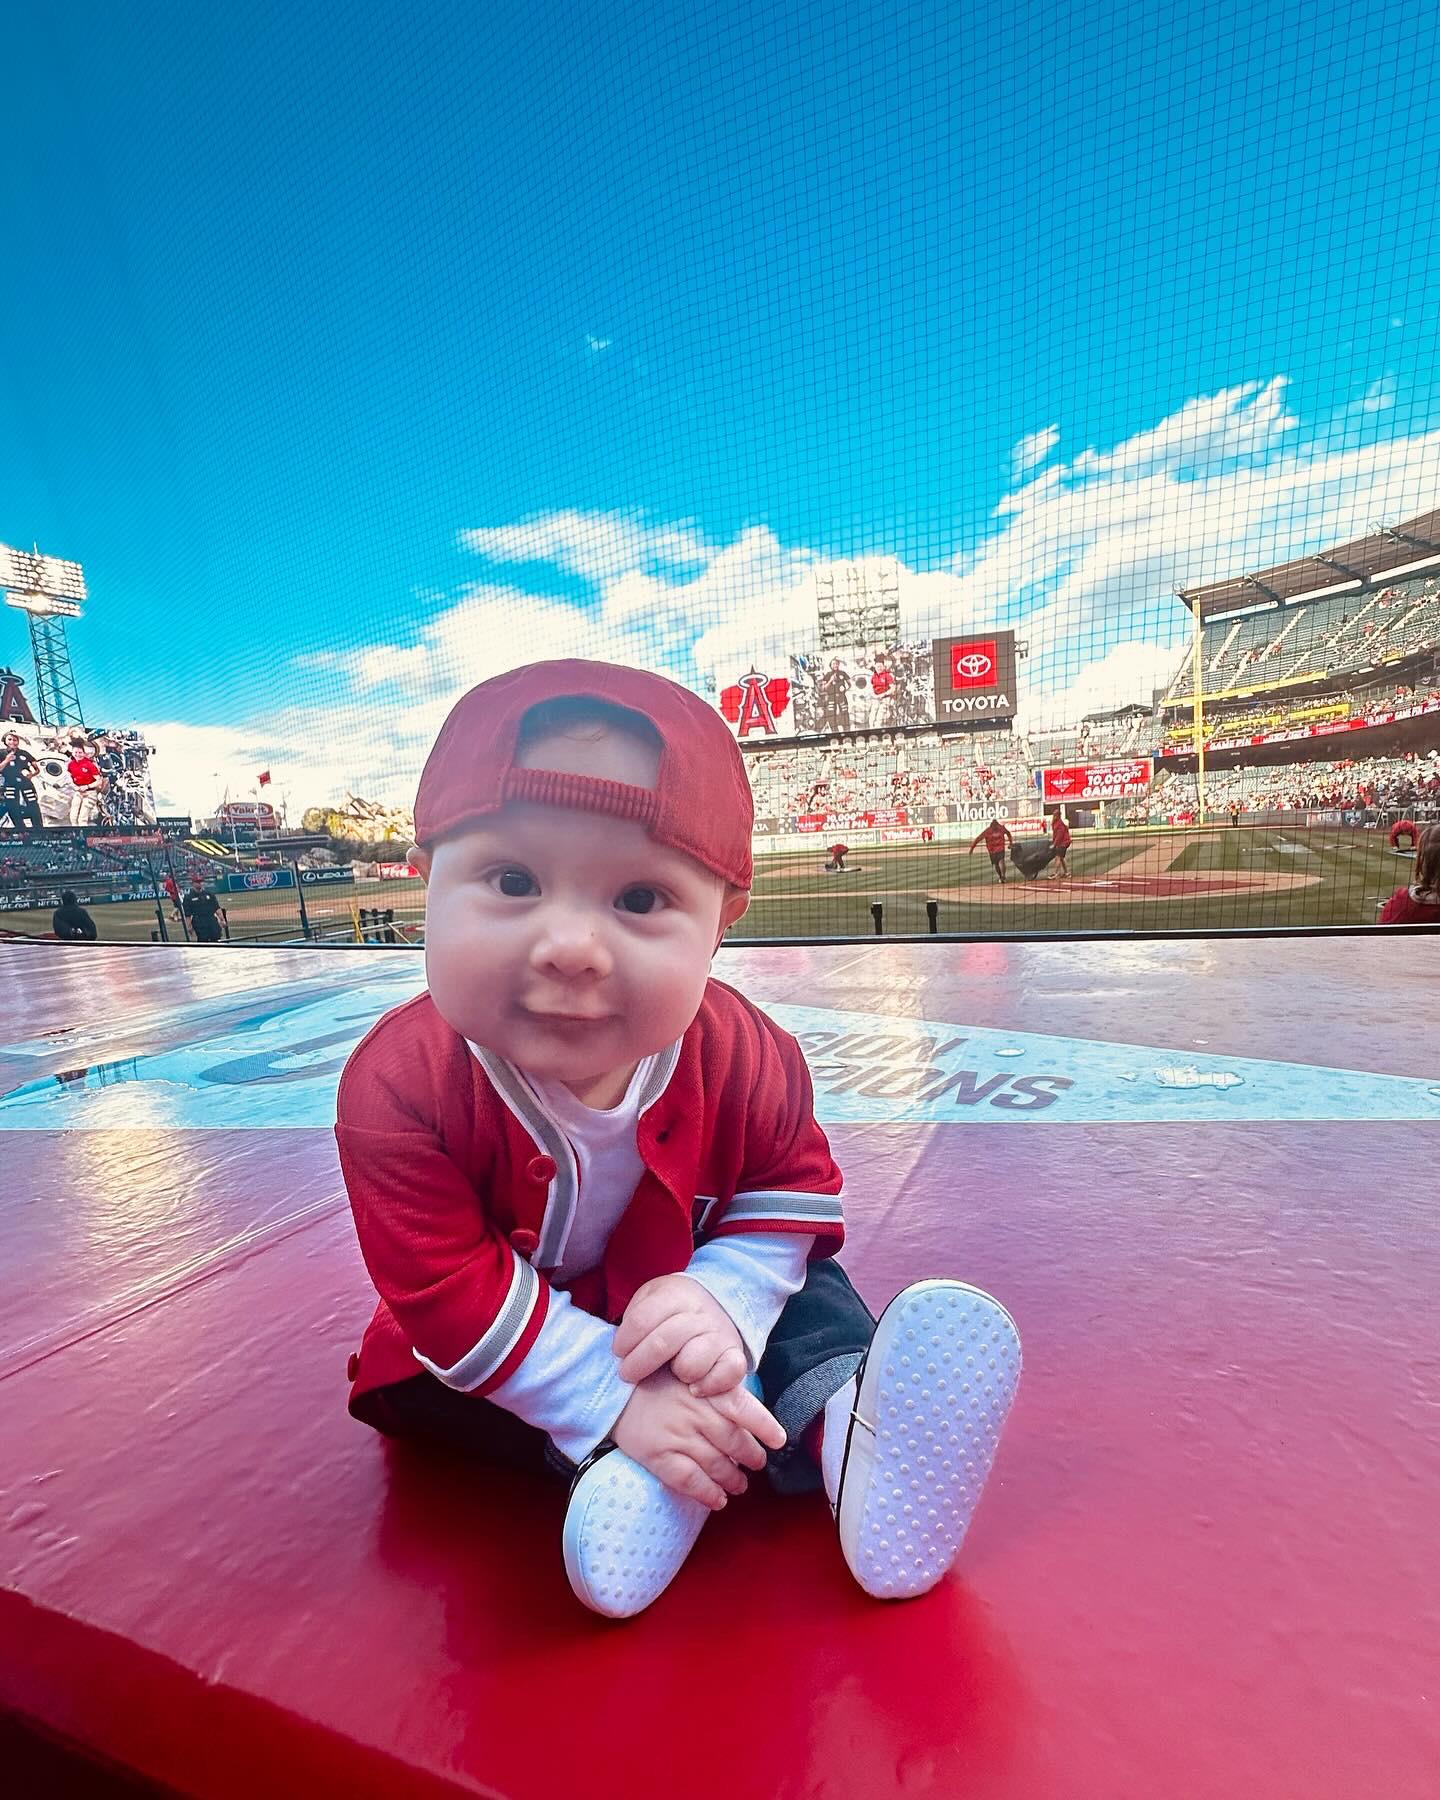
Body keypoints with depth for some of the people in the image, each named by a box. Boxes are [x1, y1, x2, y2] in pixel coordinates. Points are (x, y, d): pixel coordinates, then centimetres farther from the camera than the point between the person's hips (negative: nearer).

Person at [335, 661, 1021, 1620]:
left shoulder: (738, 1049, -29)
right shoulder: (398, 1085, -35)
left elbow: (793, 1191, -13)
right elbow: (449, 1294, -30)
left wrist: (723, 1301, -31)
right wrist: (614, 1402, -33)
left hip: (674, 1282, 0)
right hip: (511, 1336, 1)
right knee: (408, 1379, -21)